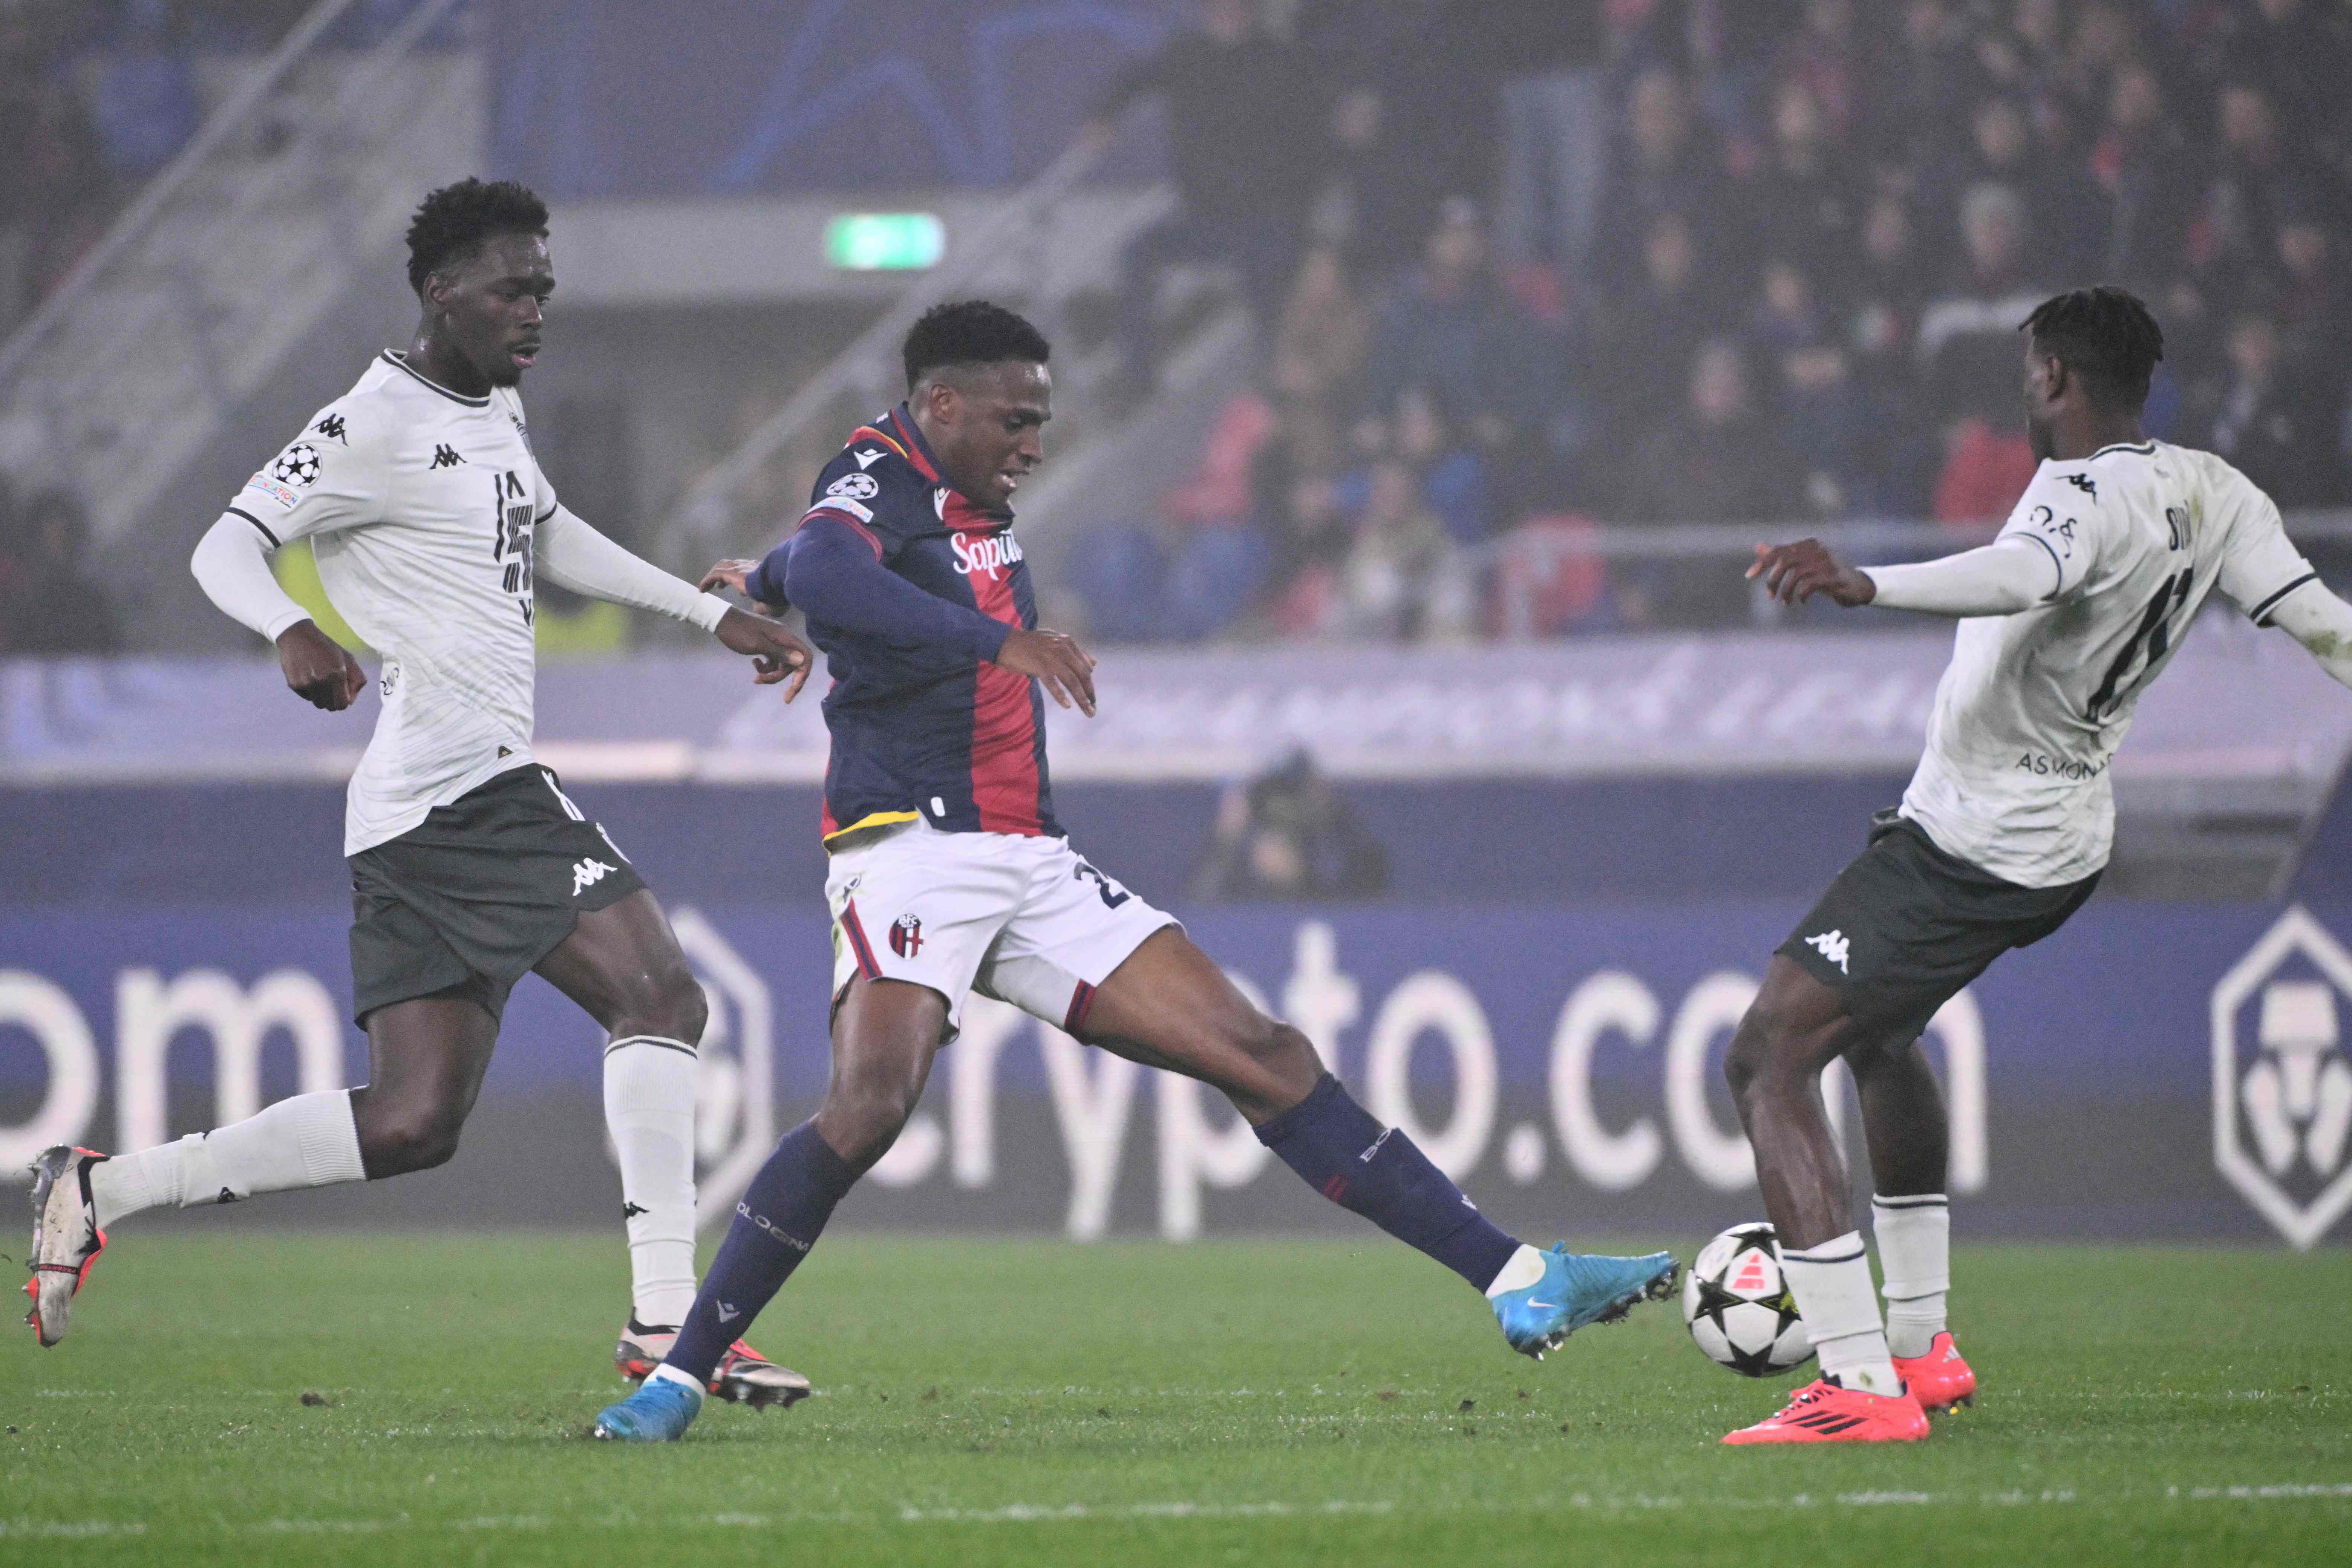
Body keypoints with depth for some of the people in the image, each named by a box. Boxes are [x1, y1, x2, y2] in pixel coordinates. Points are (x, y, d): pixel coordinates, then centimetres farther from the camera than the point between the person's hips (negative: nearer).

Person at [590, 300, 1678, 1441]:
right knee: (870, 1104, -30)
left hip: (1032, 870, 8)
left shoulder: (975, 506, 18)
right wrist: (1001, 641, -38)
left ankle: (1513, 1280, 2)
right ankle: (679, 1376, -19)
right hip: (913, 850, -8)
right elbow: (824, 576, -33)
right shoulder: (879, 479, -8)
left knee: (1265, 1058, 2)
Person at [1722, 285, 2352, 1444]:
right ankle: (1920, 1343, 39)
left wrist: (1864, 585, -62)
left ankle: (1861, 1387, -18)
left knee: (1768, 1057, -10)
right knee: (1878, 1031, 33)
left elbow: (2021, 578, -47)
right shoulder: (2214, 496, 1)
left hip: (1966, 849, -10)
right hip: (2068, 839, 10)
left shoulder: (2085, 498, -25)